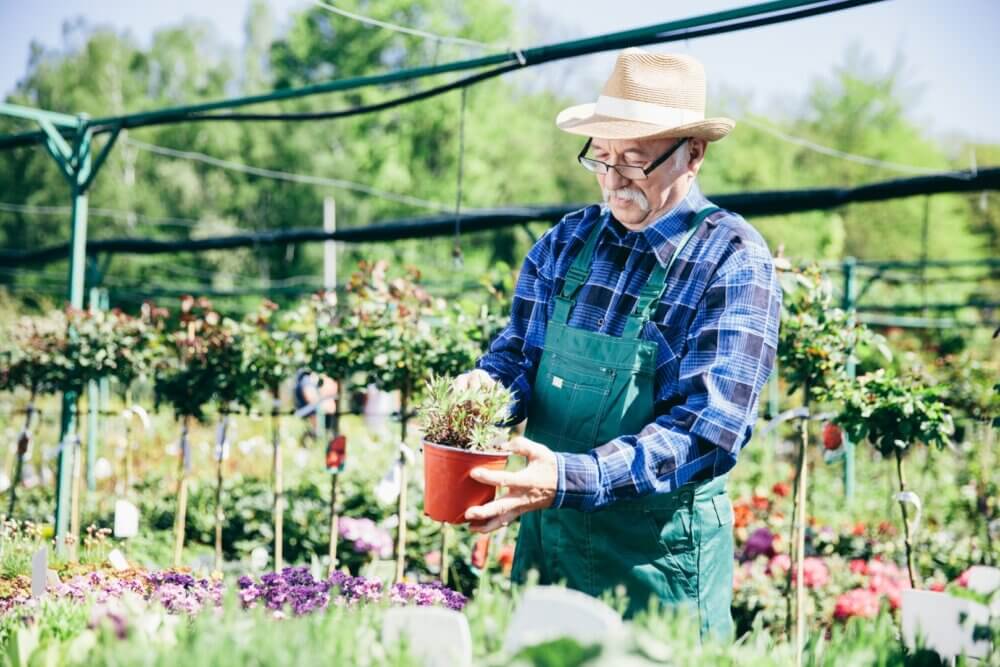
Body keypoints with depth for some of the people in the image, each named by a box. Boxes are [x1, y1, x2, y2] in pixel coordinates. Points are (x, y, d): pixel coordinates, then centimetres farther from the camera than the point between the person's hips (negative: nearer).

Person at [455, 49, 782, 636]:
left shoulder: (732, 261, -13)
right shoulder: (566, 242, 4)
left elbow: (709, 432, -21)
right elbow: (518, 352, 9)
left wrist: (570, 479, -31)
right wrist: (487, 388, -16)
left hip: (660, 554, -5)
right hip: (545, 531, 5)